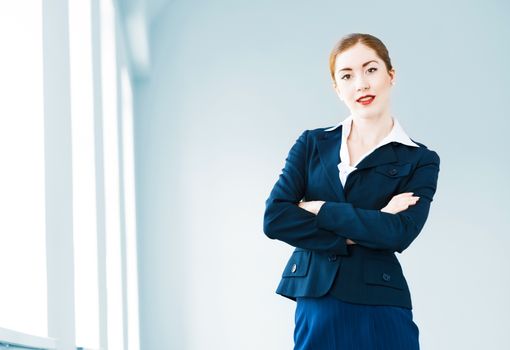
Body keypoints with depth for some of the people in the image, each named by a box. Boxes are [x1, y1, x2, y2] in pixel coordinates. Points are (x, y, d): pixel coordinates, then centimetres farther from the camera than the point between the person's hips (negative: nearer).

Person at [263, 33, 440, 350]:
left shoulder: (420, 161, 1)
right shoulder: (312, 144, 7)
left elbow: (399, 233, -15)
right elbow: (275, 218, -4)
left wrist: (318, 209, -11)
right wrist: (351, 238, -12)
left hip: (381, 313, -2)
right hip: (315, 308, 2)